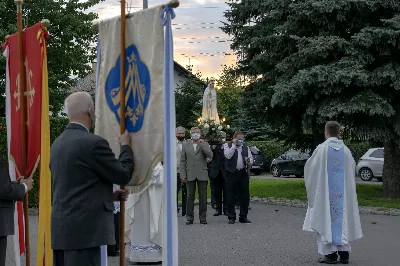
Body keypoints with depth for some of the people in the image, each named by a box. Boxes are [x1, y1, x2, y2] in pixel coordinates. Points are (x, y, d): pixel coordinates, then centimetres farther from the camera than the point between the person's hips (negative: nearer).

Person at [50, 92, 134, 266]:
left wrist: (108, 195, 22)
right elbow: (123, 175, -5)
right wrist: (126, 146, 10)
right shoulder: (94, 143, -14)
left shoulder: (57, 144, 12)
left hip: (61, 228, 8)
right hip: (83, 230, -8)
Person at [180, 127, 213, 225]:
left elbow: (210, 155, -8)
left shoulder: (204, 144, 8)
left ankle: (203, 217, 10)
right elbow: (182, 161, 8)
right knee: (190, 197, 2)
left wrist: (202, 144, -11)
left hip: (202, 175, 0)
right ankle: (189, 218, 6)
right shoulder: (185, 146, 10)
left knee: (203, 197, 3)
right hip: (190, 175, 0)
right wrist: (182, 175, -1)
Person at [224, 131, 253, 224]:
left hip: (243, 173, 4)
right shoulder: (227, 146, 5)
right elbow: (228, 156, -14)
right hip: (232, 173, -3)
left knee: (245, 196, 3)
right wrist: (234, 145, -11)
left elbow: (251, 160, 12)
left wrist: (248, 161, -10)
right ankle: (231, 217, 8)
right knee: (231, 196, 0)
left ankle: (243, 217, 12)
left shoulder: (246, 147, 17)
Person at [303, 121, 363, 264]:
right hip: (343, 192, 4)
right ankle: (344, 252, 9)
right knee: (342, 219, 10)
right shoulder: (346, 150, 1)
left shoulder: (322, 148, -11)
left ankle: (330, 253, -1)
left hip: (325, 191, -3)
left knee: (326, 219, 2)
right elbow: (352, 169, 10)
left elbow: (310, 167, -4)